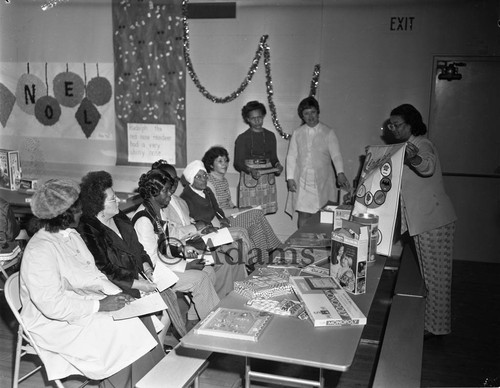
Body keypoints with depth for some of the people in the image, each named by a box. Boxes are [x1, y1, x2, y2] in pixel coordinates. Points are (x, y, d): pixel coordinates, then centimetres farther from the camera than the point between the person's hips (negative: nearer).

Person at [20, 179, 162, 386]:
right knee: (121, 330, -22)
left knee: (141, 318, -10)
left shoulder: (72, 235, 6)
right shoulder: (39, 252, -23)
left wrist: (116, 293, -4)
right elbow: (53, 305, -27)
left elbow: (92, 273, 13)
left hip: (84, 304, 8)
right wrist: (99, 305, -23)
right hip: (57, 324, -8)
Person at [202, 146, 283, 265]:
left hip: (229, 215, 8)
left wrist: (235, 208, 0)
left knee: (257, 213, -13)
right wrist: (236, 211, -14)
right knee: (256, 214, -19)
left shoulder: (224, 181, 15)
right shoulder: (209, 183, -14)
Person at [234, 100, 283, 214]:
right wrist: (250, 170, -21)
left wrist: (277, 165, -6)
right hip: (249, 181, -3)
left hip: (268, 181, 4)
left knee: (267, 212, -2)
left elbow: (274, 158, 16)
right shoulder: (242, 138, 0)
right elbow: (238, 163, -3)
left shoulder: (270, 136, 12)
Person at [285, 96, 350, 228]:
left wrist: (340, 173, -22)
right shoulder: (297, 133, 7)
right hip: (302, 181, 1)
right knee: (303, 214, 0)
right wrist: (290, 178, -1)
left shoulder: (328, 133, 2)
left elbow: (336, 154, -6)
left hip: (322, 181, -1)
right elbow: (291, 156, 7)